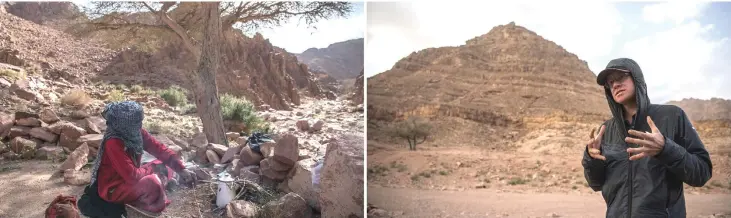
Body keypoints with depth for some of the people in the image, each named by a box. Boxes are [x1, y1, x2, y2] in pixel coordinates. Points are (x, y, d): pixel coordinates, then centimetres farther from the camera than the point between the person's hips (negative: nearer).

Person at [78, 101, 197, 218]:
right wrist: (152, 168, -13)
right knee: (153, 183, -33)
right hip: (112, 188, -9)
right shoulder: (113, 143, -29)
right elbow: (132, 176, -30)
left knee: (165, 166, 4)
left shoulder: (136, 133, -8)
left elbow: (159, 149, -5)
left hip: (129, 178, 9)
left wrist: (181, 170, -14)